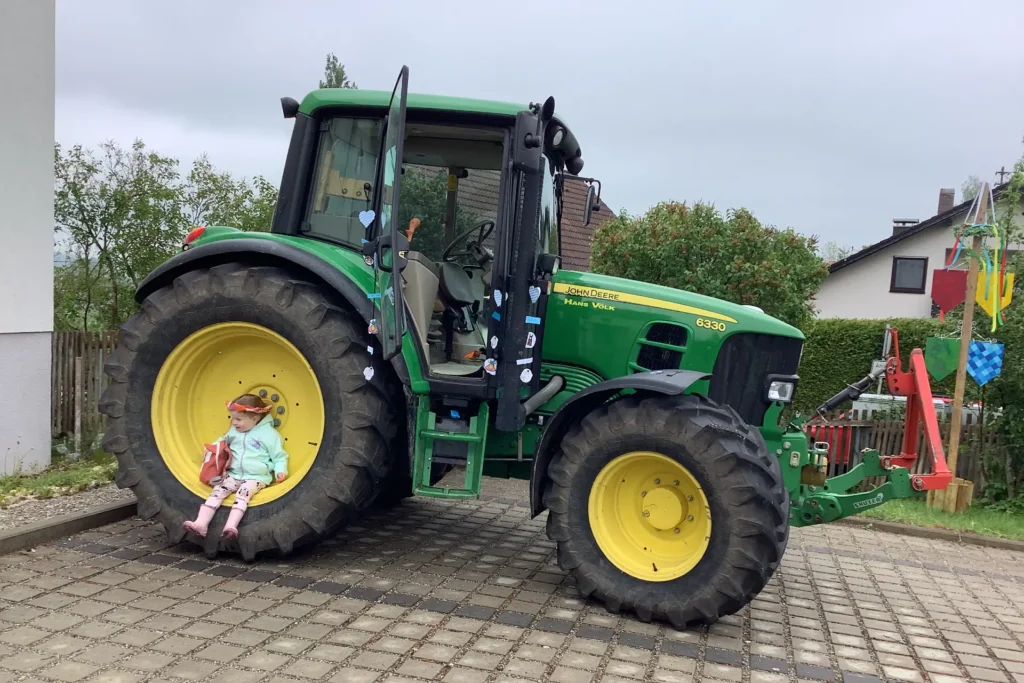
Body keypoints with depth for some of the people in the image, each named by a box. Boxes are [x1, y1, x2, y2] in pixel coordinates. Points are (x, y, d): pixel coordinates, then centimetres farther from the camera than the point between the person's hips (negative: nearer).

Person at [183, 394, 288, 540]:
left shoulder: (269, 434, -4)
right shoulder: (234, 431, 13)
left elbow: (279, 456, 0)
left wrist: (280, 470, -17)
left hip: (256, 477, -5)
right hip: (233, 474, 5)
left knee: (243, 493, -31)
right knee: (218, 490, -18)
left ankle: (231, 526, -48)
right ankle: (201, 523, -30)